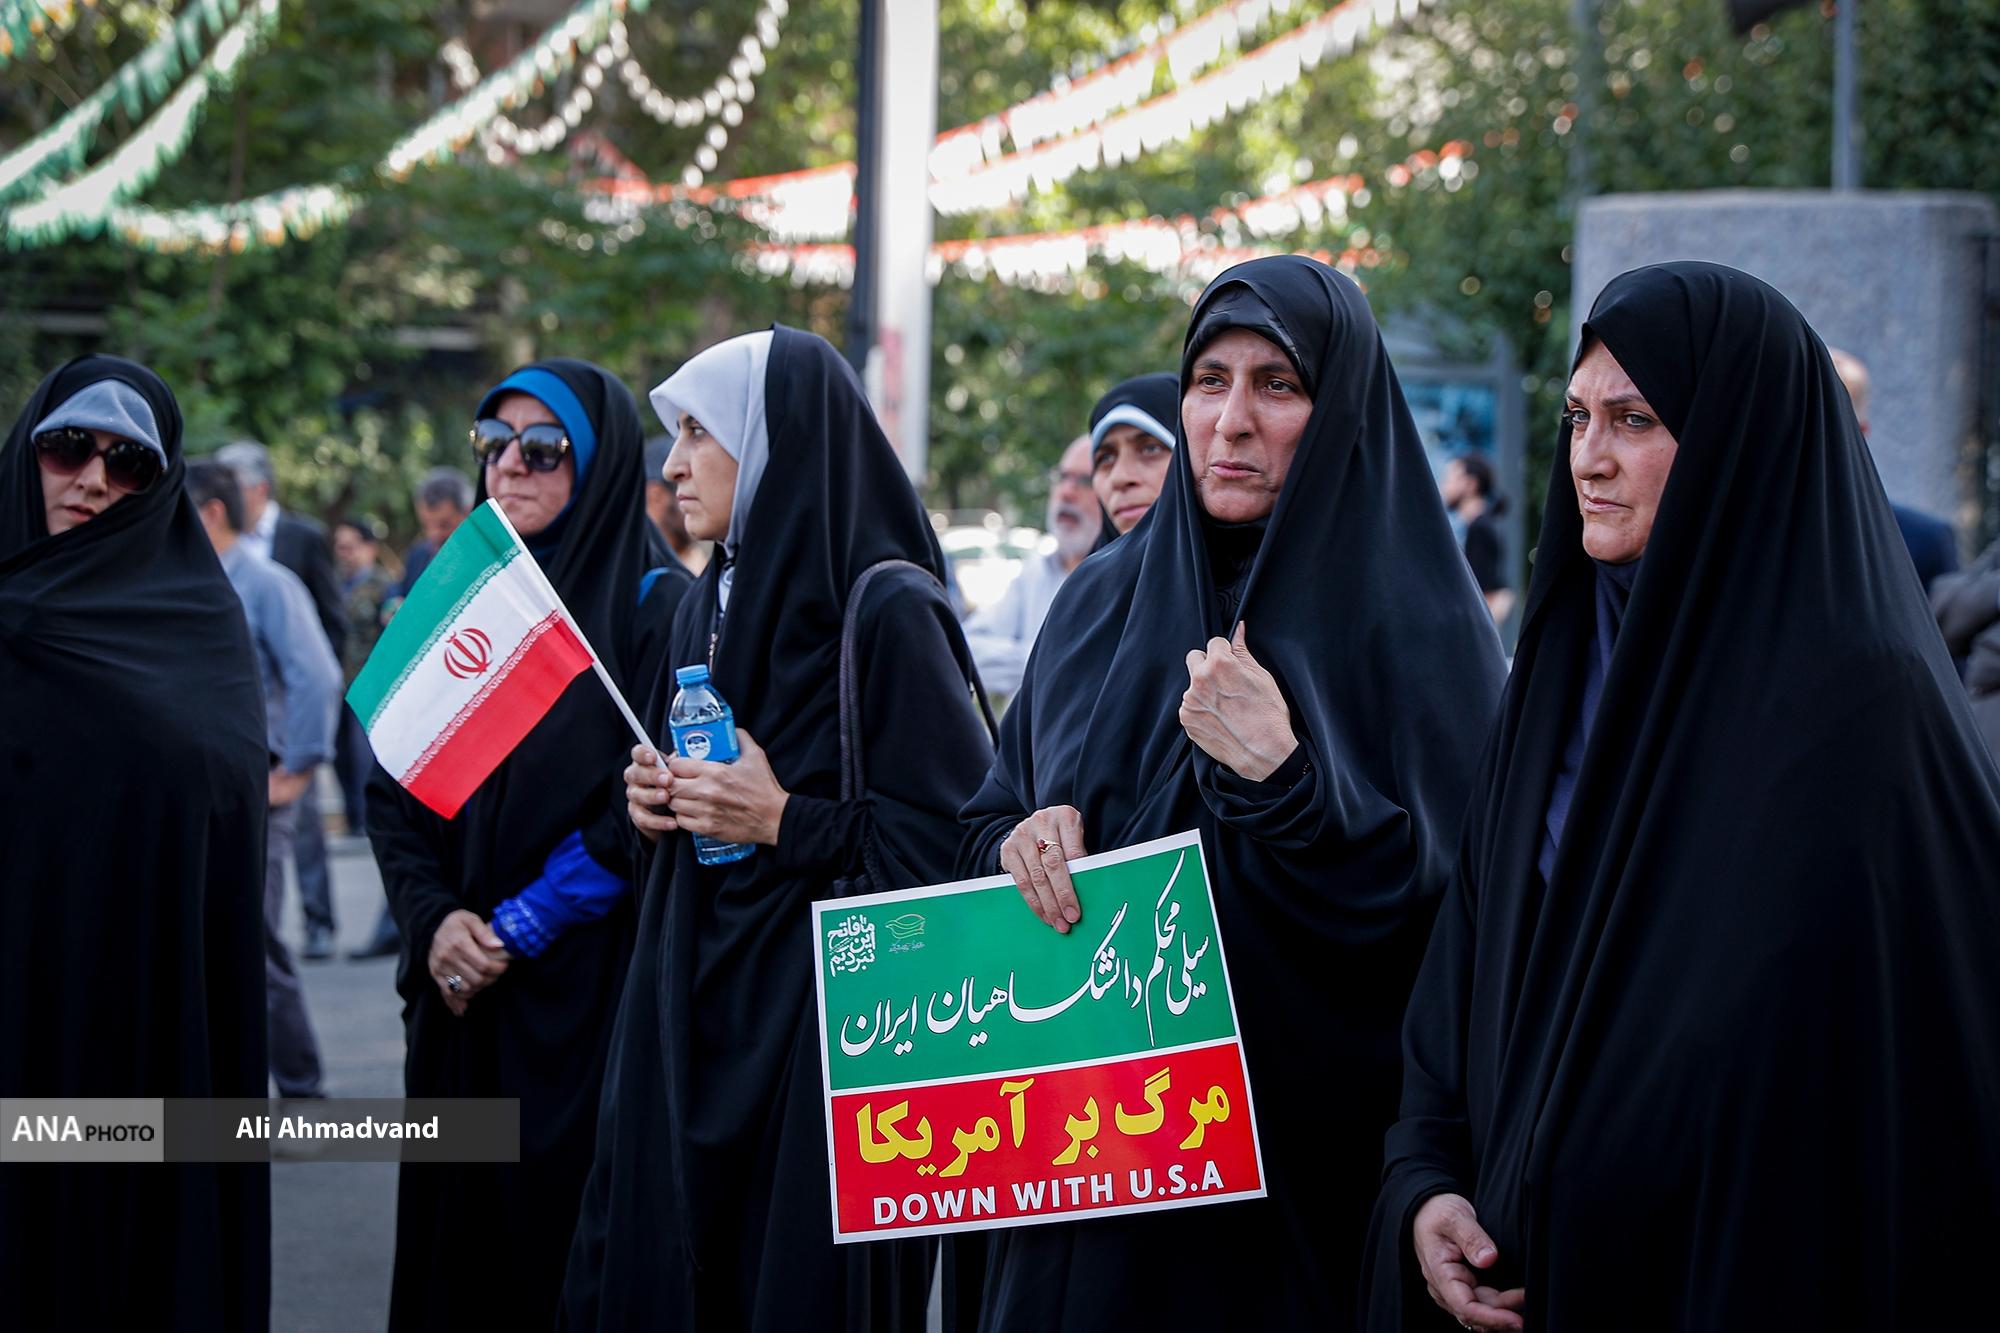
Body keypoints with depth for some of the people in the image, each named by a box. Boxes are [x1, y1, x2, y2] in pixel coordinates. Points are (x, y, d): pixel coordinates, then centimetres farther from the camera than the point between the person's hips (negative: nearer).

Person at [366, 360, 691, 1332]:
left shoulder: (657, 607, -5)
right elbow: (393, 786, 9)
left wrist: (520, 927, -15)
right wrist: (434, 918, -8)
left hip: (589, 989, -5)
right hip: (459, 996, 6)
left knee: (564, 1240, -3)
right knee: (454, 1223, 8)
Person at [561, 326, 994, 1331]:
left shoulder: (888, 608, -12)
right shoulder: (705, 606, 12)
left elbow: (963, 838, -15)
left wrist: (788, 824, -19)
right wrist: (654, 803, 4)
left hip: (828, 1021, -7)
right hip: (691, 1011, 7)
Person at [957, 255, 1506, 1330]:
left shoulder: (1417, 622, -8)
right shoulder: (1103, 599, 8)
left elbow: (1453, 910, -13)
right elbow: (985, 826, 14)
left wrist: (1282, 777, -23)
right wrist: (1026, 838, -8)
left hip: (1304, 1152, -4)